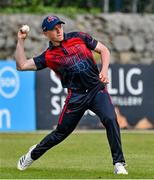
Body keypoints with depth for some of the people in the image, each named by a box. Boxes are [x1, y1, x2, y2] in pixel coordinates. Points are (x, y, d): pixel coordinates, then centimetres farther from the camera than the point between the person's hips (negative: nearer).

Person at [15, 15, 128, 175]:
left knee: (110, 119, -23)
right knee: (61, 132, 7)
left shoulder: (78, 37, 5)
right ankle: (33, 154, 34)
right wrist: (20, 41, -3)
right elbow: (21, 65, -3)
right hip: (76, 97, 0)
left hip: (97, 89, 0)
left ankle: (119, 163, -17)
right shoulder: (48, 56, 3)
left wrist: (104, 71, -5)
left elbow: (103, 50, 10)